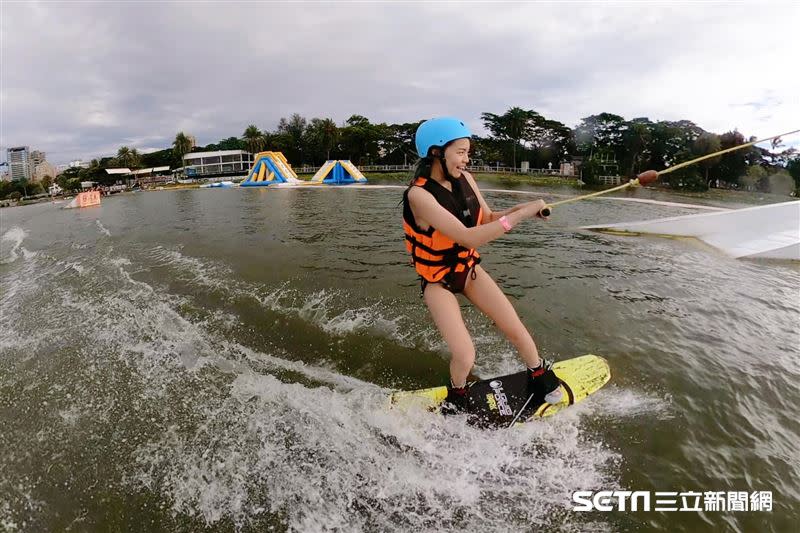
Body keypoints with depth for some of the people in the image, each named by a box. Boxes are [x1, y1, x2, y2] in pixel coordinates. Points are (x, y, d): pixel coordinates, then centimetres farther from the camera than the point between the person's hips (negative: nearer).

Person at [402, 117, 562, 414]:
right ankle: (457, 394, 20)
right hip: (437, 281, -5)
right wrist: (519, 215, -33)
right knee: (465, 357, -15)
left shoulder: (464, 179, -8)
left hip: (468, 268, 6)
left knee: (516, 331, 5)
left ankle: (541, 376, 35)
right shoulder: (419, 194, -29)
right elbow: (467, 237, -36)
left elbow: (487, 219, 3)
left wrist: (518, 210, -16)